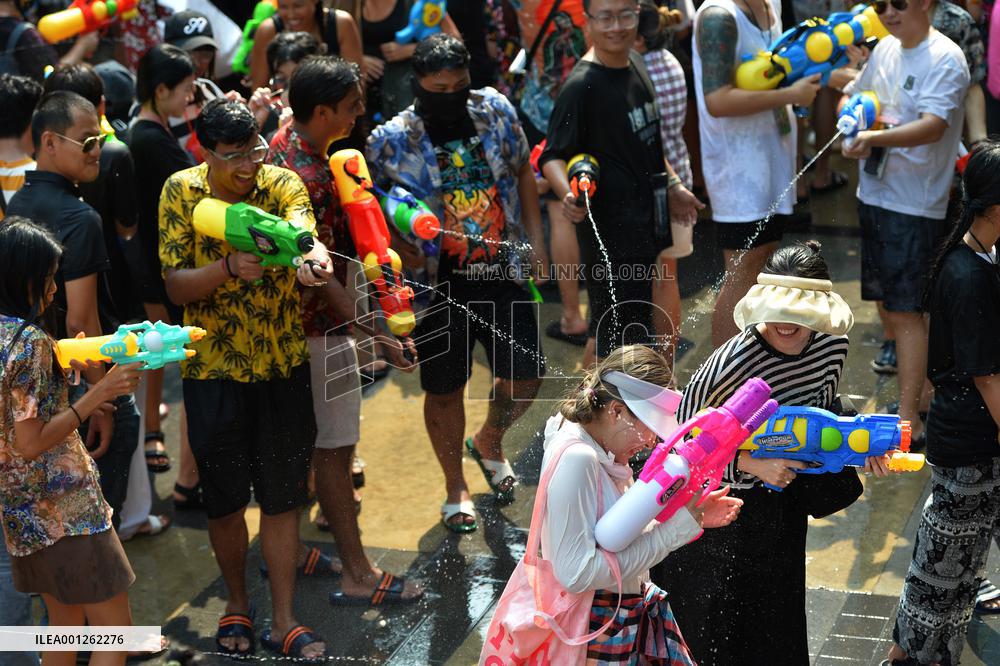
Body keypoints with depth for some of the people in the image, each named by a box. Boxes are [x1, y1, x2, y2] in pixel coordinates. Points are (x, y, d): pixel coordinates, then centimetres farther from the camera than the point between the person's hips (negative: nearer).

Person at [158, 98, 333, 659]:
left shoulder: (282, 184, -8)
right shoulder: (181, 192, -8)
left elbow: (303, 233, -29)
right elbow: (176, 287, -12)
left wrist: (309, 258, -54)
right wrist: (229, 267, -31)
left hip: (284, 365, 1)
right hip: (215, 367, 0)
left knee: (283, 494, 6)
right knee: (226, 497, 11)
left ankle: (285, 621, 17)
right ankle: (237, 602, 34)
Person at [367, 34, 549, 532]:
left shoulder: (496, 110, -5)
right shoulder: (391, 141, -14)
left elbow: (522, 171, 9)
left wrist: (535, 239, 6)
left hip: (503, 275, 3)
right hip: (440, 287, -3)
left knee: (526, 375, 11)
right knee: (445, 390, 11)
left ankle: (488, 442, 45)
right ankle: (456, 488, 34)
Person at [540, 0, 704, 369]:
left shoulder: (635, 64, 9)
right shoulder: (581, 85, -17)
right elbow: (551, 157, -18)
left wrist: (672, 187, 20)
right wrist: (569, 194, -37)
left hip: (645, 221, 8)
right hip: (607, 224, -8)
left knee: (606, 331, 19)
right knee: (615, 335, -7)